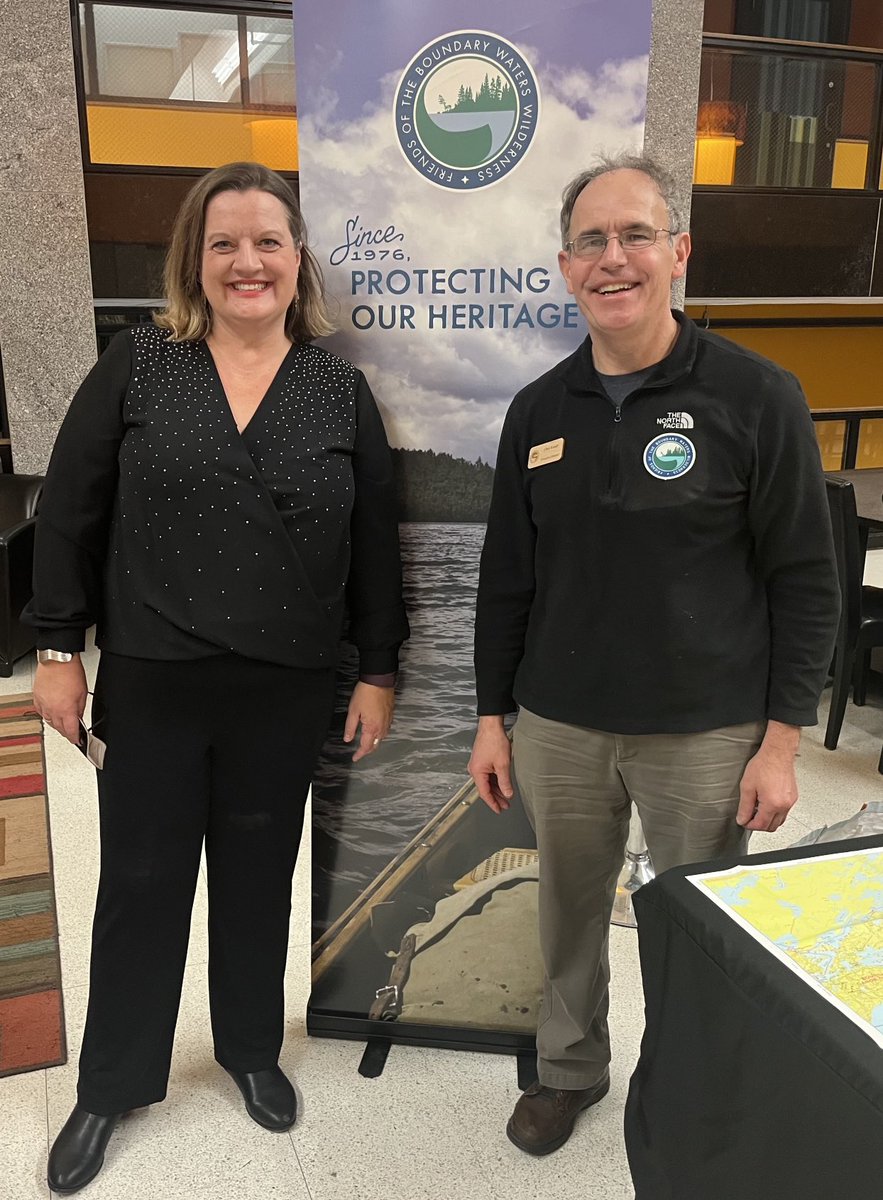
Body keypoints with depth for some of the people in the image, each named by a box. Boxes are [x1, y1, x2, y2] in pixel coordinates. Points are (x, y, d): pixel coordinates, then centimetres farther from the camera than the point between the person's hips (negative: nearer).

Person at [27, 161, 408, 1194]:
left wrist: (377, 672, 2)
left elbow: (374, 543, 3)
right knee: (140, 882, 12)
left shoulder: (341, 391, 1)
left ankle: (251, 1049, 41)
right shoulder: (136, 365, -2)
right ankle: (109, 1086, 34)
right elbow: (69, 511, 0)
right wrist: (58, 647, -2)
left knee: (259, 878, 16)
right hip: (150, 681, 0)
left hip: (286, 691, 1)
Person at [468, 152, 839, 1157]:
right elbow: (506, 576, 8)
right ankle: (569, 1068, 43)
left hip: (705, 734, -3)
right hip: (558, 729, 3)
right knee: (568, 912, 17)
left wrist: (782, 740, -8)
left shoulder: (757, 398, -8)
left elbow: (806, 582, -6)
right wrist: (492, 715, 8)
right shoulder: (538, 411, 4)